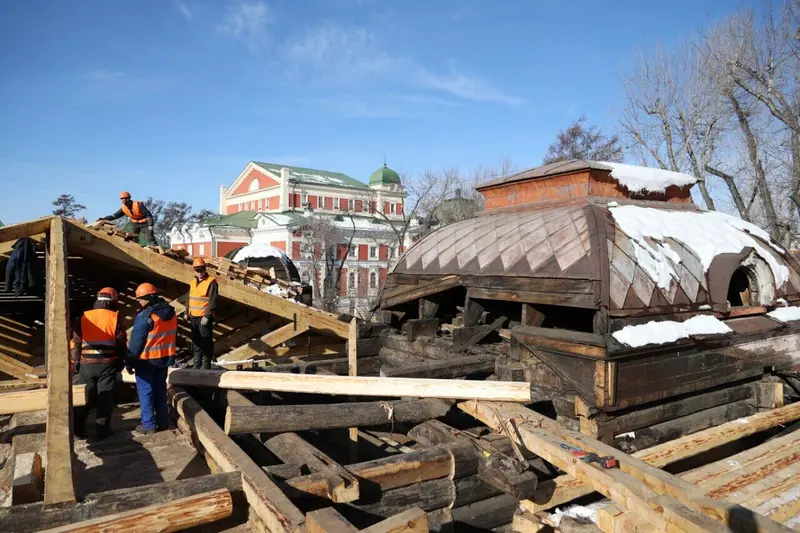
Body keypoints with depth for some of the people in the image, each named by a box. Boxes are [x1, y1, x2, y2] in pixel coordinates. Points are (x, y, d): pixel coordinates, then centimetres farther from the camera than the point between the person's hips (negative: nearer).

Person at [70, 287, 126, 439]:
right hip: (108, 363, -2)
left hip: (87, 363, 2)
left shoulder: (84, 318, 3)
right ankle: (102, 429, 7)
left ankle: (78, 429, 14)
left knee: (84, 396, 11)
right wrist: (120, 362, 9)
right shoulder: (115, 318, -2)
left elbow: (75, 342, 4)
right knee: (105, 397, 4)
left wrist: (76, 361, 13)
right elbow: (121, 342, -1)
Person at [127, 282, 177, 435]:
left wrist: (130, 362, -8)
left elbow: (136, 342, -17)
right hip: (165, 358, 7)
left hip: (146, 360, -7)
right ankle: (162, 421, 22)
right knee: (160, 390, 16)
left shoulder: (144, 316, -20)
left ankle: (148, 424, 9)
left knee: (145, 392, 5)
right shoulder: (171, 313, 4)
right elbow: (173, 336, 14)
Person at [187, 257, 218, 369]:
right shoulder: (192, 282, 12)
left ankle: (206, 365, 5)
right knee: (196, 340, 16)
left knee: (206, 342, -3)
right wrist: (187, 313, 16)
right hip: (193, 317, 8)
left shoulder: (211, 282, -12)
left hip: (204, 317, -8)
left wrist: (207, 316, -20)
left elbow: (213, 302, -17)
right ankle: (197, 363, 28)